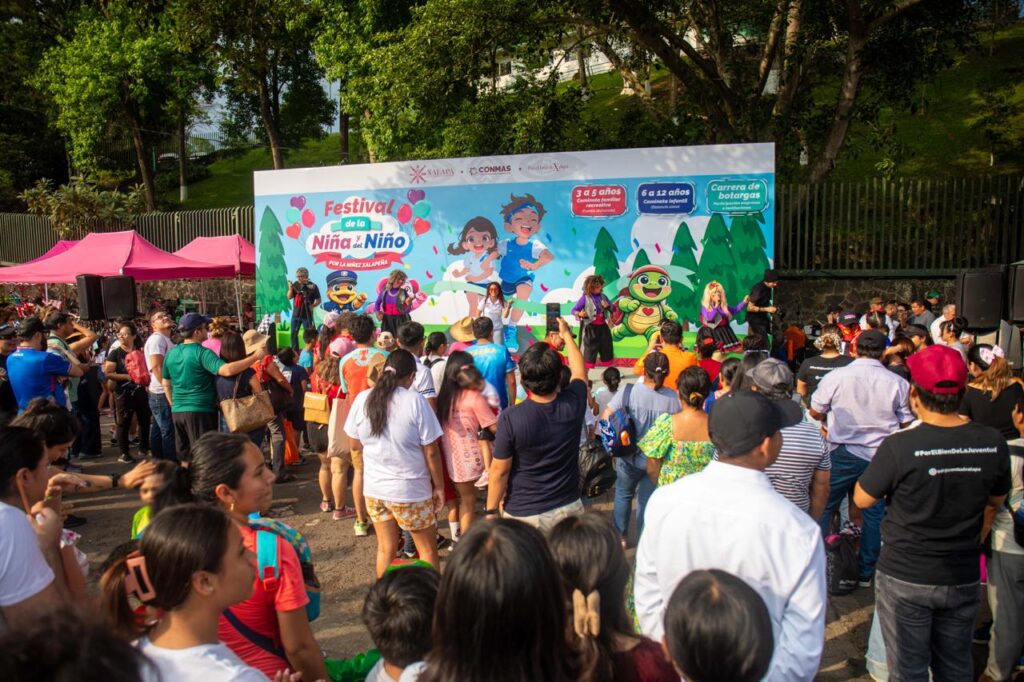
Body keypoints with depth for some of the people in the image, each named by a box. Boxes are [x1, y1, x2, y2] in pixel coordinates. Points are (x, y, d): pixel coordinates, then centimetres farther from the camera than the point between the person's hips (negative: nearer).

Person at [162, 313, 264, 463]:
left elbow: (166, 384, 17)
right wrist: (255, 357, -25)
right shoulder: (202, 353, -15)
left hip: (177, 411, 7)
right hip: (200, 411, -7)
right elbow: (227, 370, -30)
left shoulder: (171, 353, 8)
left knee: (185, 458, 16)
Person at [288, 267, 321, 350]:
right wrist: (290, 289, -17)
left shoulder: (313, 286, -9)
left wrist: (313, 305, -21)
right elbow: (289, 297, -1)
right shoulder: (295, 285, 1)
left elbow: (318, 300, -4)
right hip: (296, 314, 4)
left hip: (307, 315, -4)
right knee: (294, 334, 11)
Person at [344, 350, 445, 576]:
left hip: (374, 488, 4)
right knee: (428, 550, 12)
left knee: (385, 549, 17)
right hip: (410, 490, -4)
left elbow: (355, 444, 7)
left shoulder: (362, 399, -4)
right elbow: (431, 452, -13)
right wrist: (439, 486, -2)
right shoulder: (415, 401, -16)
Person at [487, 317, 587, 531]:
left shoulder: (510, 418, -22)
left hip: (524, 514, -3)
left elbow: (499, 471, -13)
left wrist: (491, 510, 1)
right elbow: (579, 371, 11)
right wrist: (566, 335, 23)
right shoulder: (573, 404, -11)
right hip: (569, 508, 3)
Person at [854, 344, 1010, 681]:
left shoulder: (899, 446, -25)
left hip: (905, 578, -4)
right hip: (964, 578, 4)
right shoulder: (993, 443, -11)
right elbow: (995, 502, 6)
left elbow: (862, 499, -11)